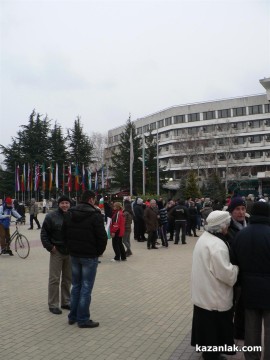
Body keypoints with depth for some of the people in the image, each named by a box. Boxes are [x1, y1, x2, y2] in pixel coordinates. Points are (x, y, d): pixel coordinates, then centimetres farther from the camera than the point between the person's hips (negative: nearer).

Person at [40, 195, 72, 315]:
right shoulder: (51, 216, -6)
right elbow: (44, 233, -3)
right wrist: (49, 246, -10)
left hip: (70, 252, 4)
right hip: (57, 252, -4)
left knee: (68, 279, 13)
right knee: (54, 279, 1)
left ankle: (66, 302, 27)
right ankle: (53, 305, 12)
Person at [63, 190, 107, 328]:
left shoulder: (69, 214, 6)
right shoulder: (95, 215, -16)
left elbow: (64, 234, 11)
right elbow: (102, 237, -16)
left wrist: (71, 249, 16)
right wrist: (99, 252, 0)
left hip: (74, 255, 7)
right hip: (90, 256, -6)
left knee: (76, 286, 17)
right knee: (86, 288, 2)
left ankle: (73, 316, 24)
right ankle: (83, 319, 9)